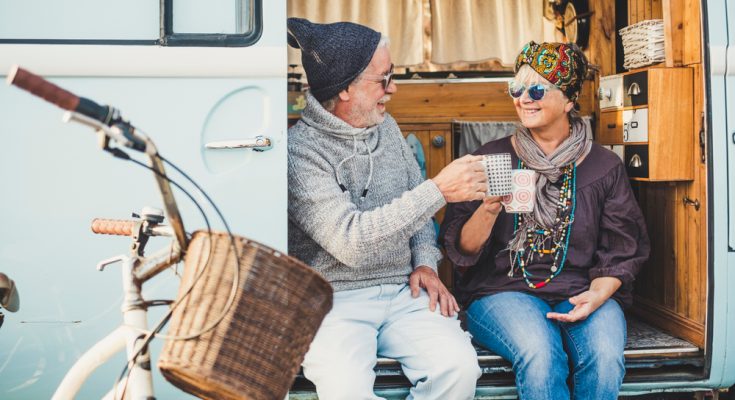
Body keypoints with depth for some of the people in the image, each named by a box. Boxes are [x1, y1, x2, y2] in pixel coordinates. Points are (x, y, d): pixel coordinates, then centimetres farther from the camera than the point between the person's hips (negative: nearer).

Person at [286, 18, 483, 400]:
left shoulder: (386, 128, 10)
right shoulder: (299, 149, -12)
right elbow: (350, 242, -23)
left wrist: (425, 262, 4)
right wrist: (439, 190, -22)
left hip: (404, 292, 5)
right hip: (335, 300, -5)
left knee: (459, 367, -22)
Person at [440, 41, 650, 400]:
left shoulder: (604, 166, 9)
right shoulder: (491, 158, 6)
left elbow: (621, 252, 9)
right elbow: (462, 251, 2)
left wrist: (597, 294, -10)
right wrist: (489, 209, -17)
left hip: (581, 292, 2)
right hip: (504, 289, -1)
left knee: (605, 357, -30)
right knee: (540, 356, -32)